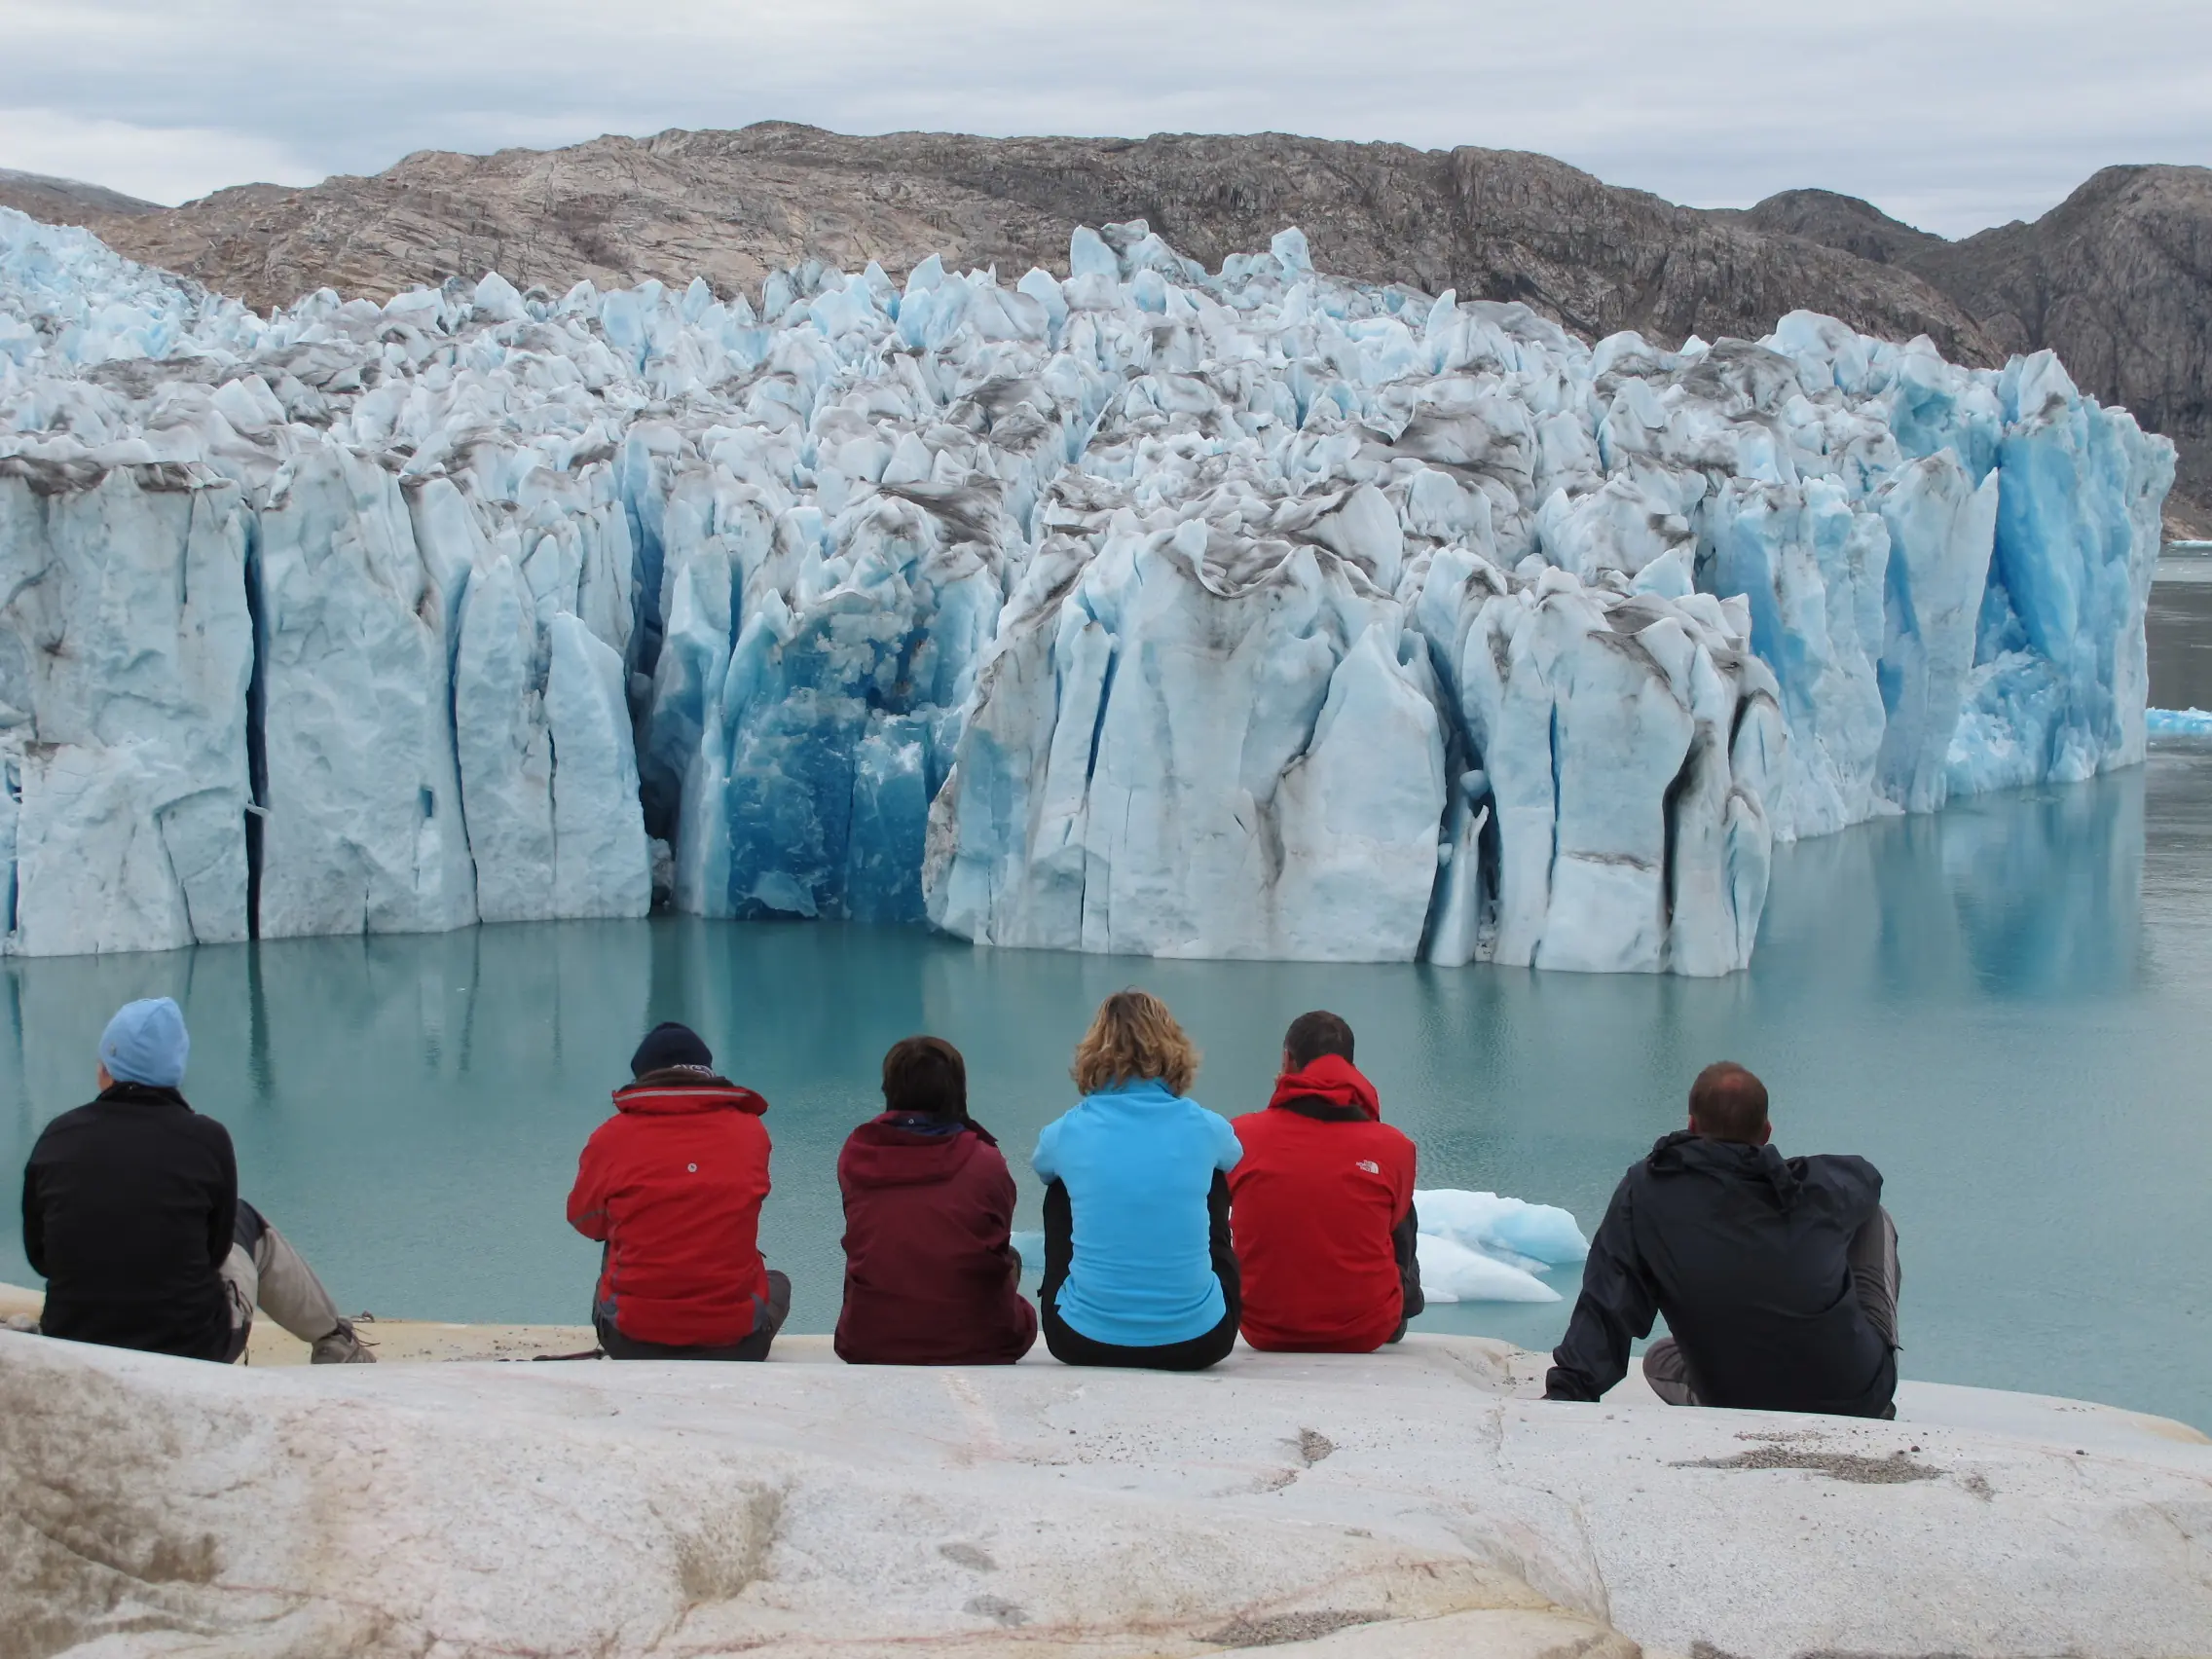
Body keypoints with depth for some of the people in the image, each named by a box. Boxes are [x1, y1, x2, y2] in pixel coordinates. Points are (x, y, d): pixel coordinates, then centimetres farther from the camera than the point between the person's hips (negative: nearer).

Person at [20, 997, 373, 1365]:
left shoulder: (57, 1139, -7)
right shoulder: (205, 1139, -12)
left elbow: (40, 1258, 4)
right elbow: (215, 1251, 1)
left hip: (74, 1356, 2)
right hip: (195, 1349, -2)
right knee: (248, 1225, 26)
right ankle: (336, 1344, 41)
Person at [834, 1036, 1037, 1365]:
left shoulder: (855, 1156, -5)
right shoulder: (985, 1164, -12)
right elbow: (996, 1245, 4)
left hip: (869, 1346, 2)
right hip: (974, 1347, -2)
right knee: (1010, 1259, 28)